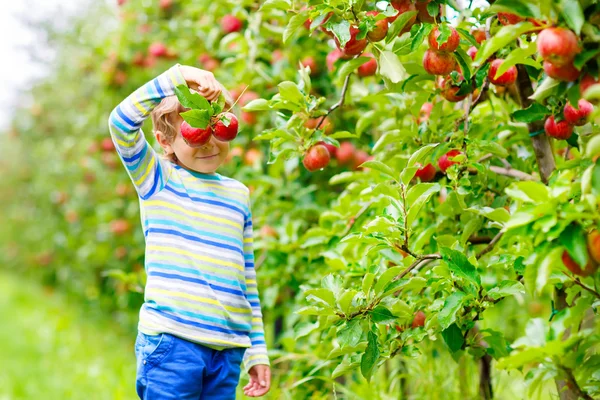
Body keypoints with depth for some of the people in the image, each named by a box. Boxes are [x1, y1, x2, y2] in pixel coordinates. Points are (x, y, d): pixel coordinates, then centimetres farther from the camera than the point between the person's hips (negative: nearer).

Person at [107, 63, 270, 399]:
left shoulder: (239, 194, 16)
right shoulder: (157, 180, 3)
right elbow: (121, 122, -15)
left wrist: (257, 352, 16)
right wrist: (178, 76, -20)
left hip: (228, 349, 5)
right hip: (171, 342, -4)